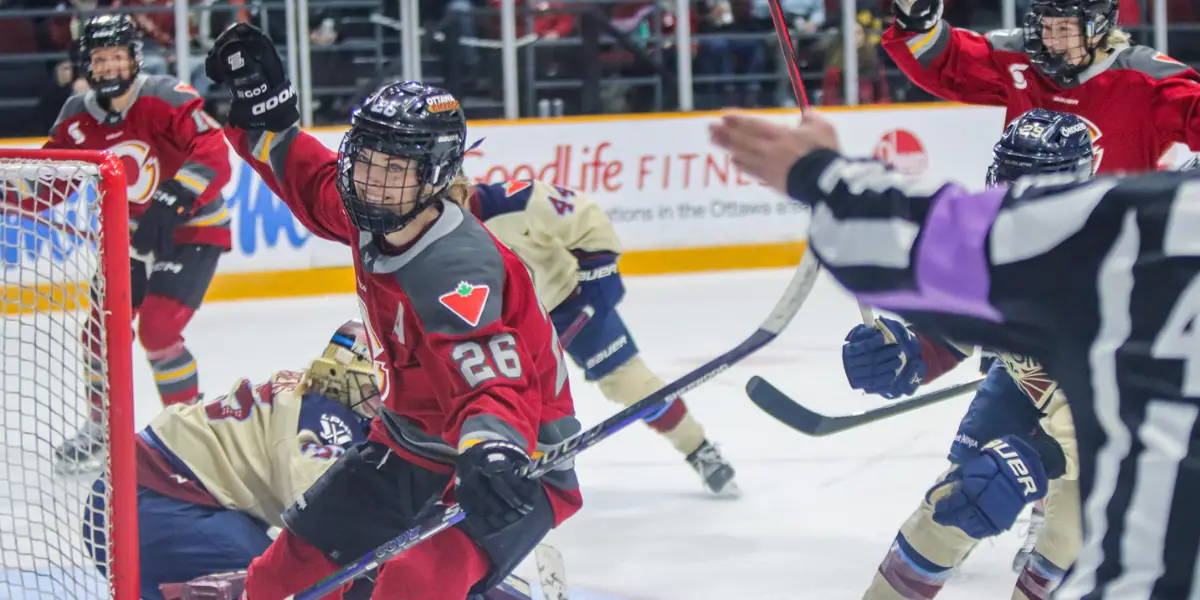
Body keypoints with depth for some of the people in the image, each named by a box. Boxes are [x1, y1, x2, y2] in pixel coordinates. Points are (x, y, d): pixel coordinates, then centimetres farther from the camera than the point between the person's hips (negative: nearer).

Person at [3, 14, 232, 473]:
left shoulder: (165, 100, -23)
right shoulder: (77, 120, -5)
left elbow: (214, 156, -32)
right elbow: (47, 186, 1)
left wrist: (172, 203, -45)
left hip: (193, 229, -6)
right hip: (132, 237, 6)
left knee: (158, 330, -18)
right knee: (103, 329, 5)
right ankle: (99, 430, 26)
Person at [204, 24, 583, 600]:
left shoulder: (458, 271, -33)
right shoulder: (370, 218, -7)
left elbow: (491, 381, -43)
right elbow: (309, 179, 16)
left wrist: (490, 451, -61)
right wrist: (260, 107, 8)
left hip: (515, 459, -9)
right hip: (409, 441, 9)